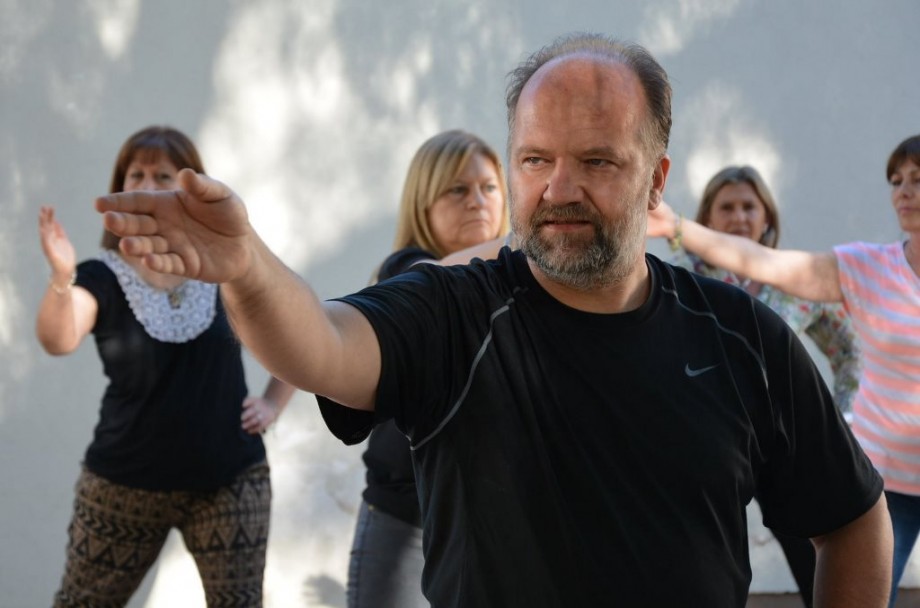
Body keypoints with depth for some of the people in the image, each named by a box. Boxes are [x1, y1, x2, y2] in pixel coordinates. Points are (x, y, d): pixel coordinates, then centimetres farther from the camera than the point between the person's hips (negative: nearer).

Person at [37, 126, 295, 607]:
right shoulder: (102, 277, -8)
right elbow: (57, 341, -29)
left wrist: (274, 402, 1)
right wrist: (62, 279, -46)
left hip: (230, 480, 1)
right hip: (124, 484, 0)